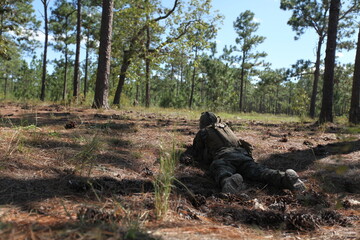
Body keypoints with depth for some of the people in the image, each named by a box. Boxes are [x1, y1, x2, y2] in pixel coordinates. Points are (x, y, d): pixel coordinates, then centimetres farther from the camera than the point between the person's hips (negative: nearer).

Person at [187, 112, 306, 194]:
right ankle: (284, 178, -48)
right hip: (242, 154, 4)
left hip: (223, 157, -4)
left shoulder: (202, 132, 28)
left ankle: (230, 182, -69)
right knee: (258, 171, -20)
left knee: (223, 173, -33)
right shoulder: (226, 127, 42)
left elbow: (196, 155, 34)